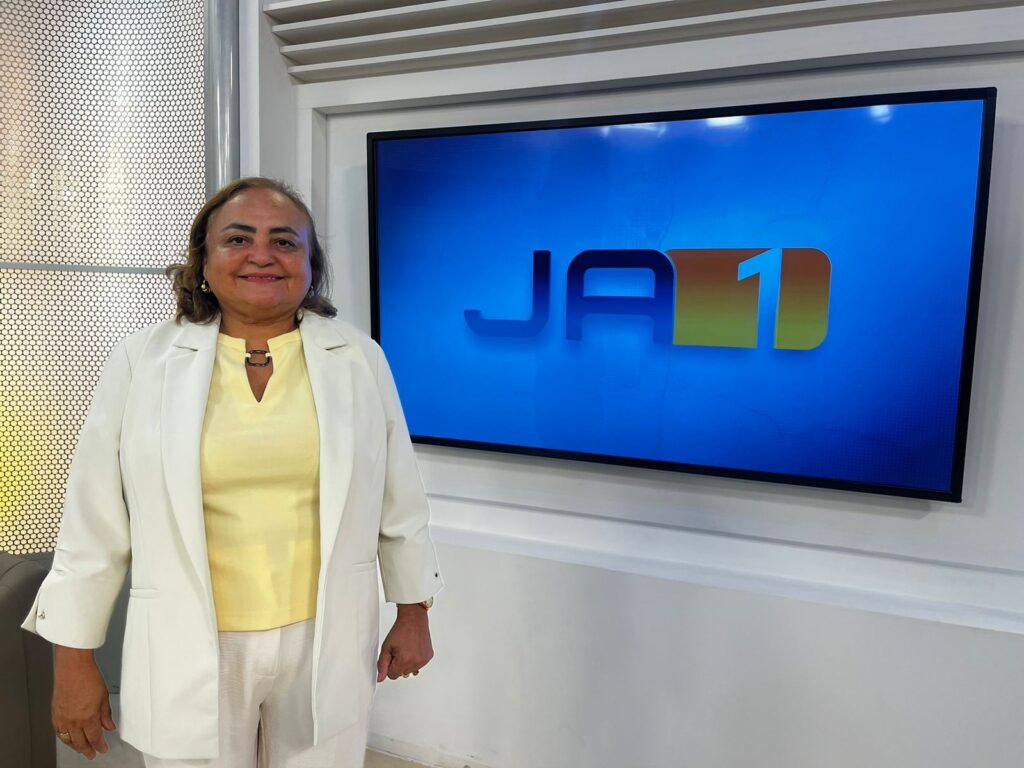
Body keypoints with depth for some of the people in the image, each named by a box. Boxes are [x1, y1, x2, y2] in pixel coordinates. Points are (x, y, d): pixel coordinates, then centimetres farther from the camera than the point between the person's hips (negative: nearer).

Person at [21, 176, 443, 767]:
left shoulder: (359, 358, -2)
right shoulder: (143, 362, -4)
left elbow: (400, 500, 4)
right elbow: (95, 522, 0)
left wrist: (414, 613, 7)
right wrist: (74, 656, 2)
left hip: (326, 645, 1)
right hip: (190, 656, 0)